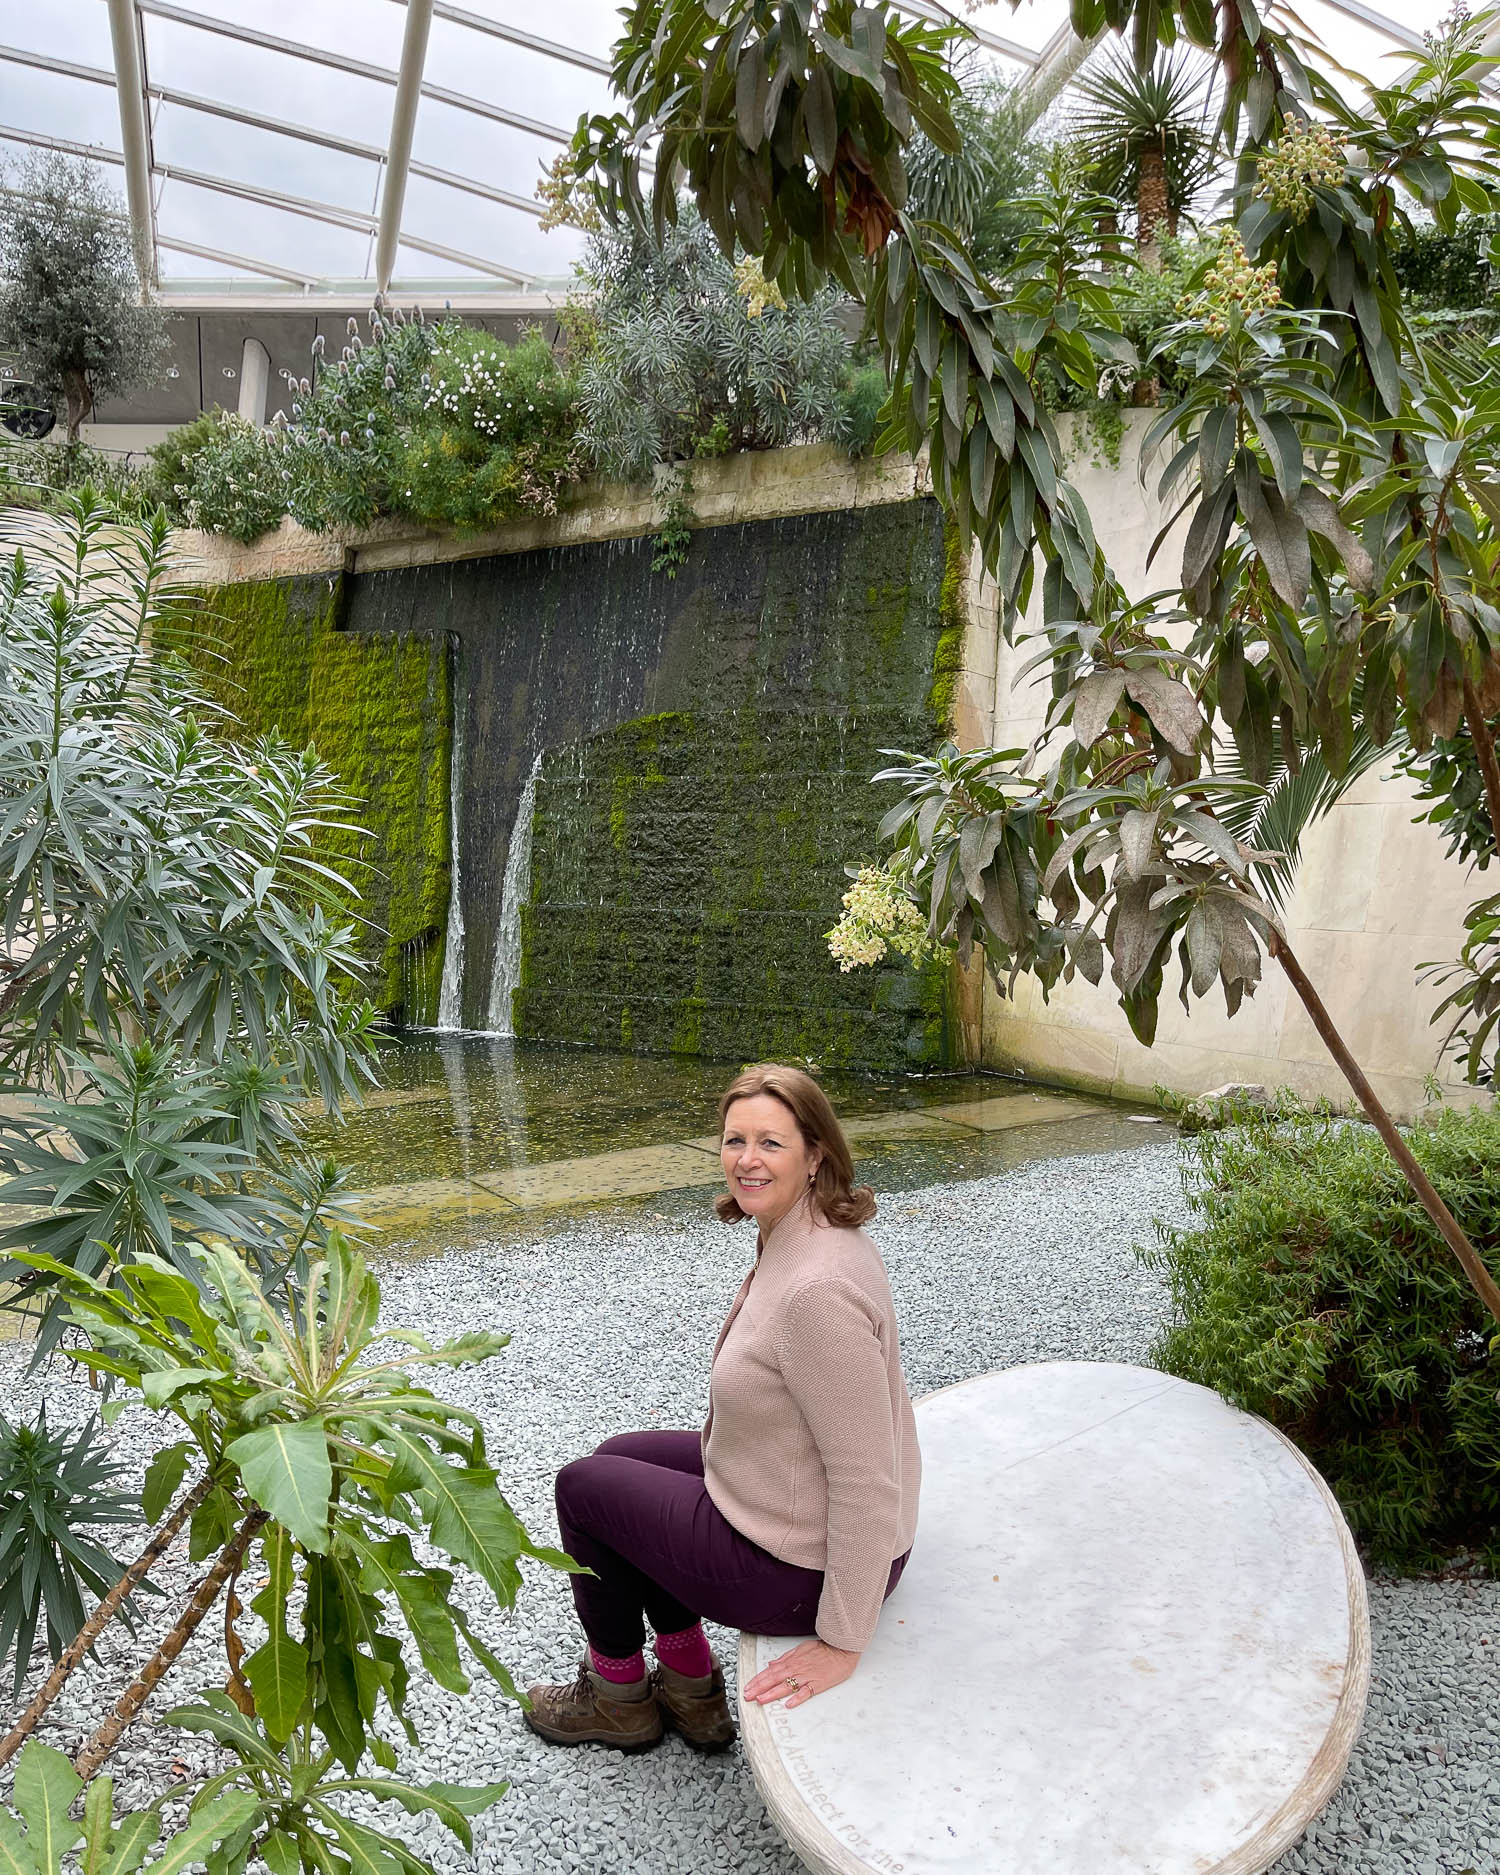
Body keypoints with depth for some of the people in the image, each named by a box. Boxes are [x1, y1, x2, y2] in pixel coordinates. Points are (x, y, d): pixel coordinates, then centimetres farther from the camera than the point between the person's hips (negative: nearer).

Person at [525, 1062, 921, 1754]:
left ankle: (619, 1698, 32)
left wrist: (842, 1642, -21)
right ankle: (692, 1690, 30)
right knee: (619, 1455, 24)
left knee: (582, 1488, 9)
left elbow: (868, 1481, -29)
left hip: (797, 1562, -9)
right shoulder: (800, 1236, -1)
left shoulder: (817, 1289, -33)